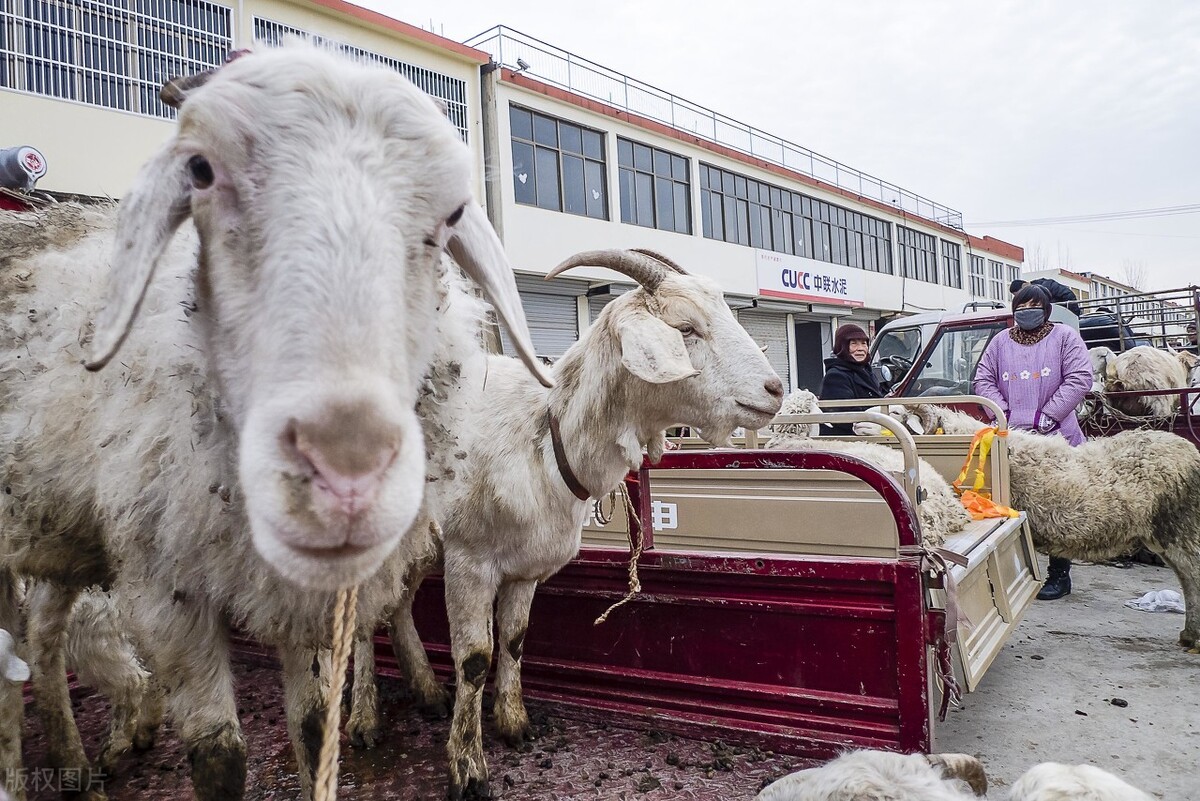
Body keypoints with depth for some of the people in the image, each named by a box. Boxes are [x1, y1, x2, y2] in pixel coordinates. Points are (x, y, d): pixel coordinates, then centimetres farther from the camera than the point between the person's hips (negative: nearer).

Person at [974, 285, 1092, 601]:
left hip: (1056, 439, -3)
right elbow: (983, 380, 10)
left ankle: (1059, 574, 14)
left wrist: (1046, 415, -14)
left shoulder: (1065, 337, 3)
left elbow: (1079, 379, -6)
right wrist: (1003, 413, -6)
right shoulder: (1000, 342, 13)